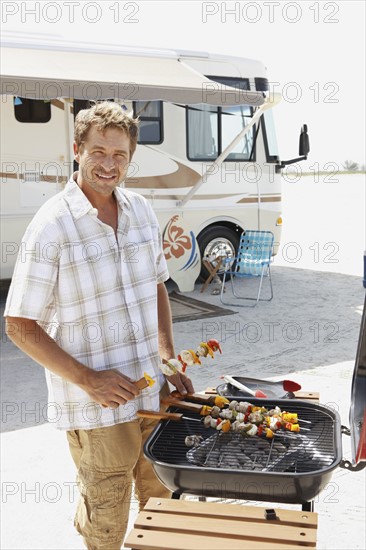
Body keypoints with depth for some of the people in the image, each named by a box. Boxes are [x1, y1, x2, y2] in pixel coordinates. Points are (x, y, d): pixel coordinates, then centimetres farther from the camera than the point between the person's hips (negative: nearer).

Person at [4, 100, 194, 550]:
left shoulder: (140, 211, 3)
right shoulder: (51, 226, -16)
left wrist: (170, 360, 6)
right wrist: (88, 379, -19)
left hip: (153, 394, 6)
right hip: (95, 408, -5)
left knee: (162, 503, 22)